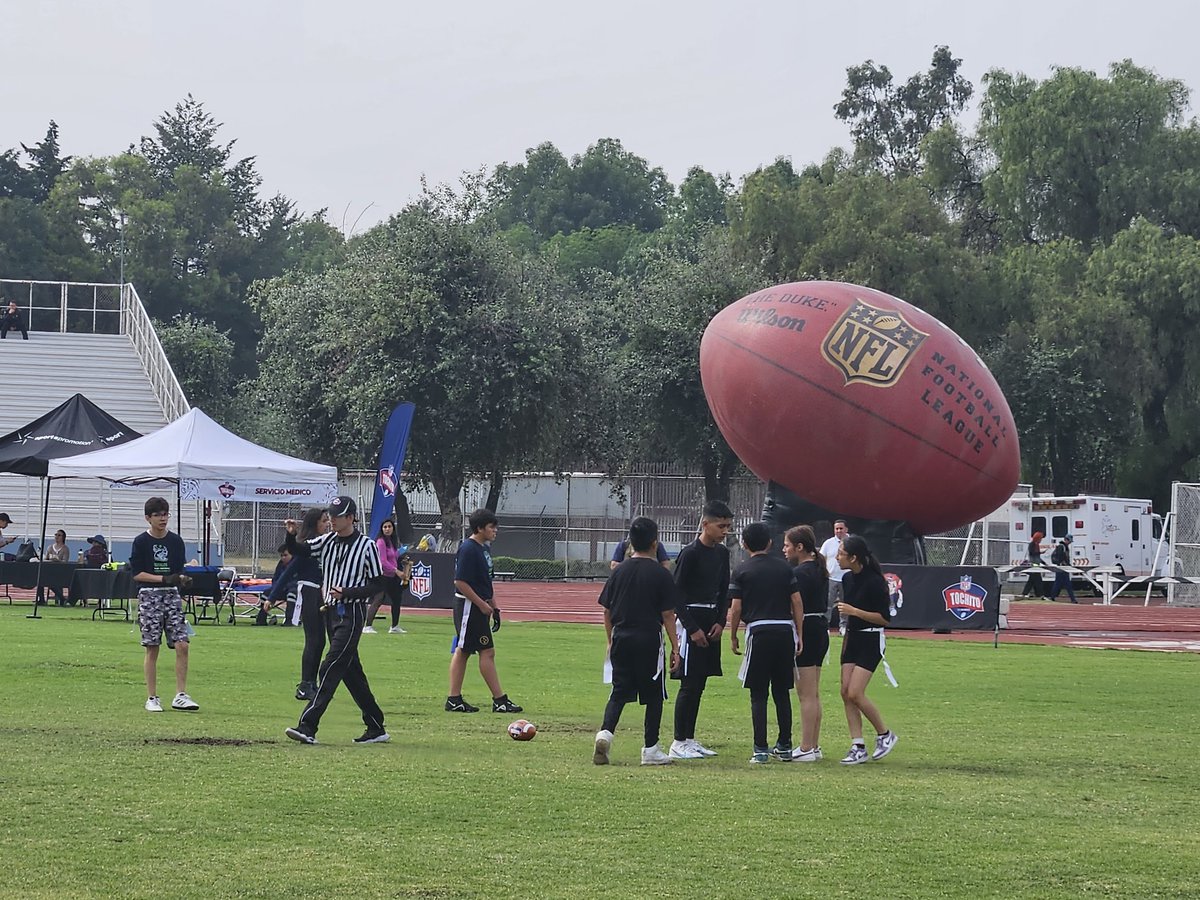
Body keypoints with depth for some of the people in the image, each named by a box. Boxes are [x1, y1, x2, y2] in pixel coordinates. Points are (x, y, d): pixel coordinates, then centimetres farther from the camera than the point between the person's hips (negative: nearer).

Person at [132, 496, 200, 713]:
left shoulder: (175, 541, 9)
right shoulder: (141, 542, -2)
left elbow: (179, 570, 13)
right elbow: (136, 573, -6)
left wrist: (183, 579, -10)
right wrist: (164, 578, -15)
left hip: (172, 596, 3)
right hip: (149, 596, -3)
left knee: (182, 645, -7)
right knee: (152, 648, 0)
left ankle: (180, 695, -1)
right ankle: (152, 698, 7)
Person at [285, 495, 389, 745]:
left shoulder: (366, 546, -7)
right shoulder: (327, 541, 10)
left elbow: (377, 584, -7)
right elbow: (297, 551, 6)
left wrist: (347, 592, -18)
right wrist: (291, 535, -14)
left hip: (352, 614, -7)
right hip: (331, 612, 7)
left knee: (330, 668, -14)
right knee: (351, 671, 11)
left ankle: (308, 727, -20)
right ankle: (376, 728, 19)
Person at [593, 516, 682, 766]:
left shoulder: (619, 572, 6)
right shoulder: (660, 575, -6)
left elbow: (607, 612, 9)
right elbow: (668, 615, -6)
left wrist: (611, 641, 20)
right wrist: (675, 647, 0)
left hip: (621, 639, 4)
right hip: (649, 640, -4)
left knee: (618, 692, 9)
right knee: (653, 695, 6)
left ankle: (605, 732, -14)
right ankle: (650, 750, 7)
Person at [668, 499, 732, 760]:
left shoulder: (722, 553, 10)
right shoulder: (690, 553, -13)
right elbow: (677, 594, -13)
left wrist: (720, 622, 3)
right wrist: (692, 628, -15)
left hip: (711, 623, 8)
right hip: (690, 620, -8)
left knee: (699, 684, 10)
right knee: (689, 684, -8)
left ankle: (689, 739, 16)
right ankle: (679, 742, -3)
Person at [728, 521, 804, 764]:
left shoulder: (742, 571, 1)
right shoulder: (784, 567, 10)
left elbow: (736, 608, -2)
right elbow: (797, 602, 7)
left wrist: (733, 637, 10)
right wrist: (799, 635, 10)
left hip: (759, 631, -3)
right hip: (785, 630, 3)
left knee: (758, 694, 0)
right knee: (782, 692, 12)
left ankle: (761, 749, -4)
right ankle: (784, 747, 16)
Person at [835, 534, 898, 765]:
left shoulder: (874, 582, -18)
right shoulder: (850, 579, 7)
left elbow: (885, 618, -16)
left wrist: (854, 611, -22)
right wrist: (846, 639, 24)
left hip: (870, 641, -8)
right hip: (853, 638, 8)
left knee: (855, 694, -14)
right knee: (846, 692, 0)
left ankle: (885, 734, 6)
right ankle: (858, 747, 4)